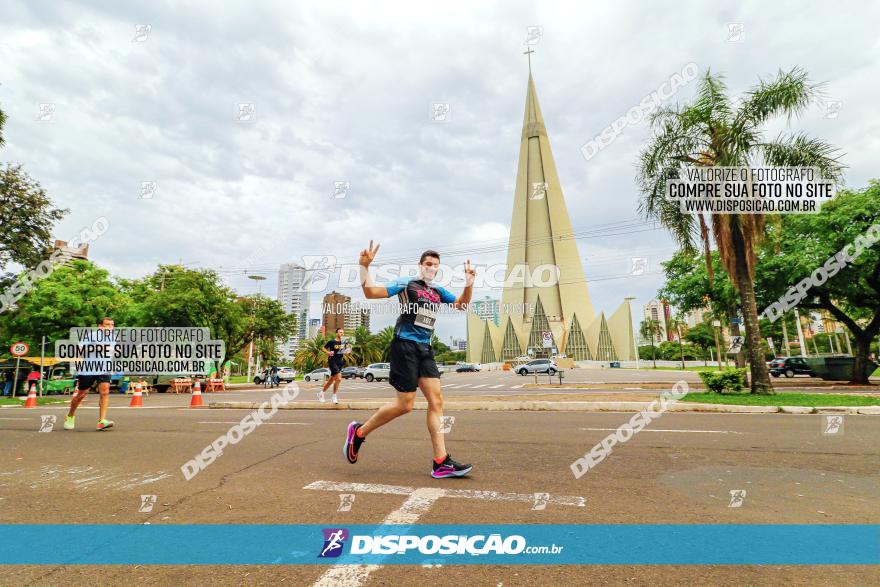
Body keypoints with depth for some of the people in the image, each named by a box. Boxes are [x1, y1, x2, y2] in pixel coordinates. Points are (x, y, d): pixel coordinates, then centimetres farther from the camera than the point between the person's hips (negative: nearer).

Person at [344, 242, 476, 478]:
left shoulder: (438, 292, 17)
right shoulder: (406, 283, -1)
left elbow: (461, 304, 24)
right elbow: (371, 292, -7)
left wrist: (469, 284, 9)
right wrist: (364, 267, -18)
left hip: (424, 348, 7)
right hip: (405, 345, -7)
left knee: (436, 401, -3)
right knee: (405, 404, -6)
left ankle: (441, 463, 0)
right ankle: (359, 432, 16)